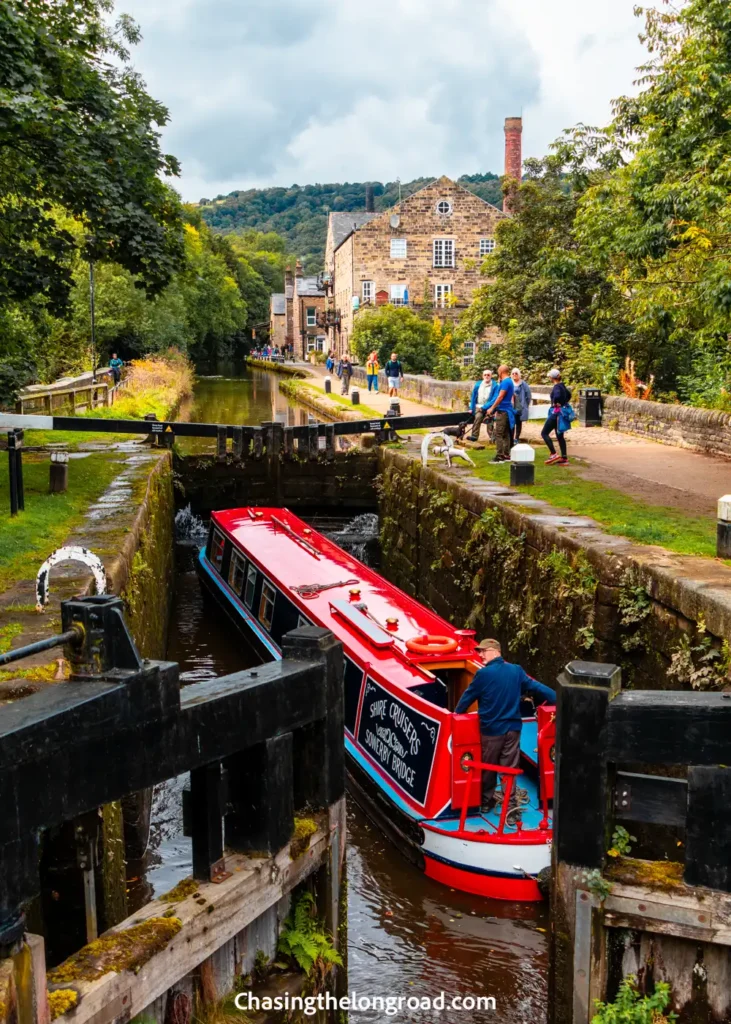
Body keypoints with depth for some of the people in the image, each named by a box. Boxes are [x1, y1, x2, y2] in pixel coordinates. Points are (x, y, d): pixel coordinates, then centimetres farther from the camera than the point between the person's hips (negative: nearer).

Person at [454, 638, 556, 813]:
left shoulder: (483, 674, -13)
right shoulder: (516, 670, 0)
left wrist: (457, 712, 14)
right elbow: (535, 687, 4)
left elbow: (468, 696, -2)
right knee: (510, 768, 6)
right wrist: (559, 699, 14)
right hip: (512, 727, 3)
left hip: (491, 729, -3)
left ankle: (486, 802, 24)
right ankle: (511, 804, 2)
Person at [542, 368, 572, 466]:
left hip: (556, 412, -9)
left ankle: (553, 454, -9)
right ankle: (564, 458, 10)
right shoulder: (562, 385, 11)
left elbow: (557, 396, -37)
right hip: (561, 412, 9)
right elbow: (569, 395, 29)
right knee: (560, 435, 11)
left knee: (544, 433, -3)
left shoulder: (557, 387, -16)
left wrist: (555, 403, -20)